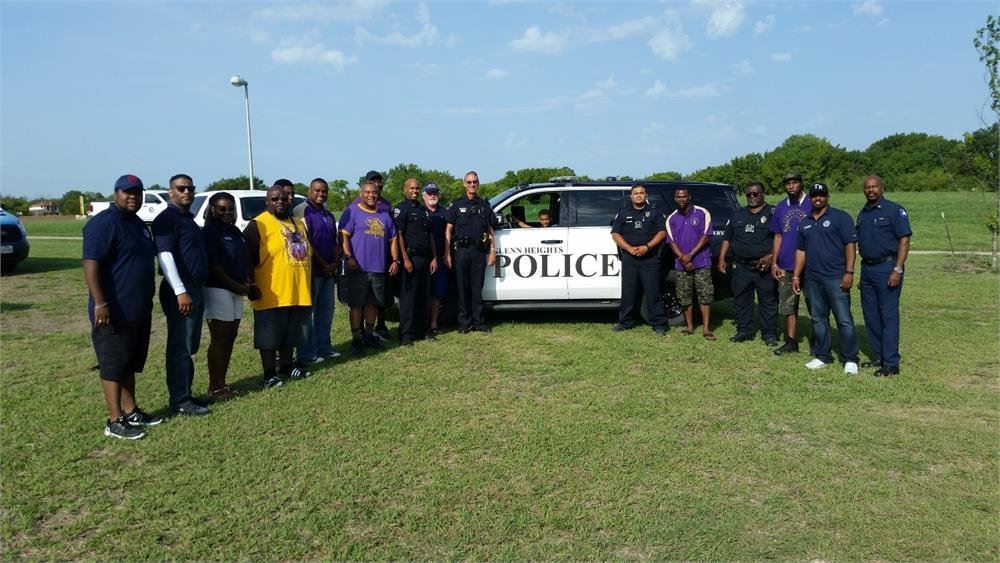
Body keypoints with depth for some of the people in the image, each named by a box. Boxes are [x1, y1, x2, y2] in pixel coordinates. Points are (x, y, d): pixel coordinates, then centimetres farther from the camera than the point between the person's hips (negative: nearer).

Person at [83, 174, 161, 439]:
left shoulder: (138, 223, 16)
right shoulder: (103, 223, -13)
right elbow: (91, 263, -20)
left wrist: (148, 298, 25)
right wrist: (99, 303, -25)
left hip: (139, 310, 9)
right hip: (115, 311, -9)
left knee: (130, 364, 16)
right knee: (114, 366, -2)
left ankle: (131, 412, 25)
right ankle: (115, 421, 4)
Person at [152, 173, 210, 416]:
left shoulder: (189, 218, 18)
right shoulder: (167, 219, -10)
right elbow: (165, 255, -20)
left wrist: (198, 289, 18)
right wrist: (180, 291, -26)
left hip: (197, 288, 9)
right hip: (180, 291, -9)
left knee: (190, 346, 14)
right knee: (180, 348, -4)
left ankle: (185, 394, 23)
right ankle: (180, 401, 3)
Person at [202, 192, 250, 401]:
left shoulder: (235, 231, 16)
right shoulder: (209, 232, -9)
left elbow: (243, 260, 20)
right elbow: (213, 265, -15)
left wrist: (247, 282, 5)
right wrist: (234, 285, -13)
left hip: (235, 290, 8)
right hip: (217, 289, -8)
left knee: (230, 337, 10)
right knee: (219, 339, -6)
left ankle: (222, 383, 17)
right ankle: (215, 387, 0)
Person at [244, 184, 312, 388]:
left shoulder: (298, 223, 15)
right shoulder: (257, 225, -8)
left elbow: (307, 252, 23)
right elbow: (247, 258, -13)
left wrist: (307, 285, 22)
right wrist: (251, 285, -19)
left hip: (298, 293, 7)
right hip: (271, 295, -7)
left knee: (290, 334, 17)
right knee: (269, 337, 1)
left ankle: (287, 366, 30)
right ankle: (269, 374, 10)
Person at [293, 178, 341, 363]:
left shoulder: (329, 215, 18)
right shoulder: (302, 211, -9)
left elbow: (335, 242, 18)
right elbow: (306, 242, -16)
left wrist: (334, 263, 1)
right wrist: (323, 265, -12)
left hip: (328, 271, 8)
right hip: (312, 270, -8)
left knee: (326, 311, 13)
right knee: (308, 311, -3)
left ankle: (324, 347, 23)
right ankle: (306, 353, 1)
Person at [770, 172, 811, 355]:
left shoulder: (811, 204, -4)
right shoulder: (781, 207, 10)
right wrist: (774, 263, 7)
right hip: (786, 265, 4)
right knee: (787, 305, 7)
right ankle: (791, 342, 15)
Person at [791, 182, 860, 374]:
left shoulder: (840, 217, -2)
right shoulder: (804, 223, 15)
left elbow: (850, 245, -6)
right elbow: (801, 251, 18)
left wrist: (849, 272, -14)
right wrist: (796, 276, 12)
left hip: (836, 278, -6)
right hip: (812, 279, 6)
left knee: (844, 320, -4)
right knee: (818, 319, 11)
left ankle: (850, 359, 3)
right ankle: (822, 356, 20)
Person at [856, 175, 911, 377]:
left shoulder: (894, 210, -6)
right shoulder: (862, 214, 14)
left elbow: (904, 240, -11)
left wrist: (897, 270, -18)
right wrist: (863, 271, 14)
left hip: (887, 267, -7)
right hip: (867, 268, 7)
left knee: (888, 315, -5)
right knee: (870, 315, 11)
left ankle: (891, 363, -1)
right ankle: (878, 357, 22)